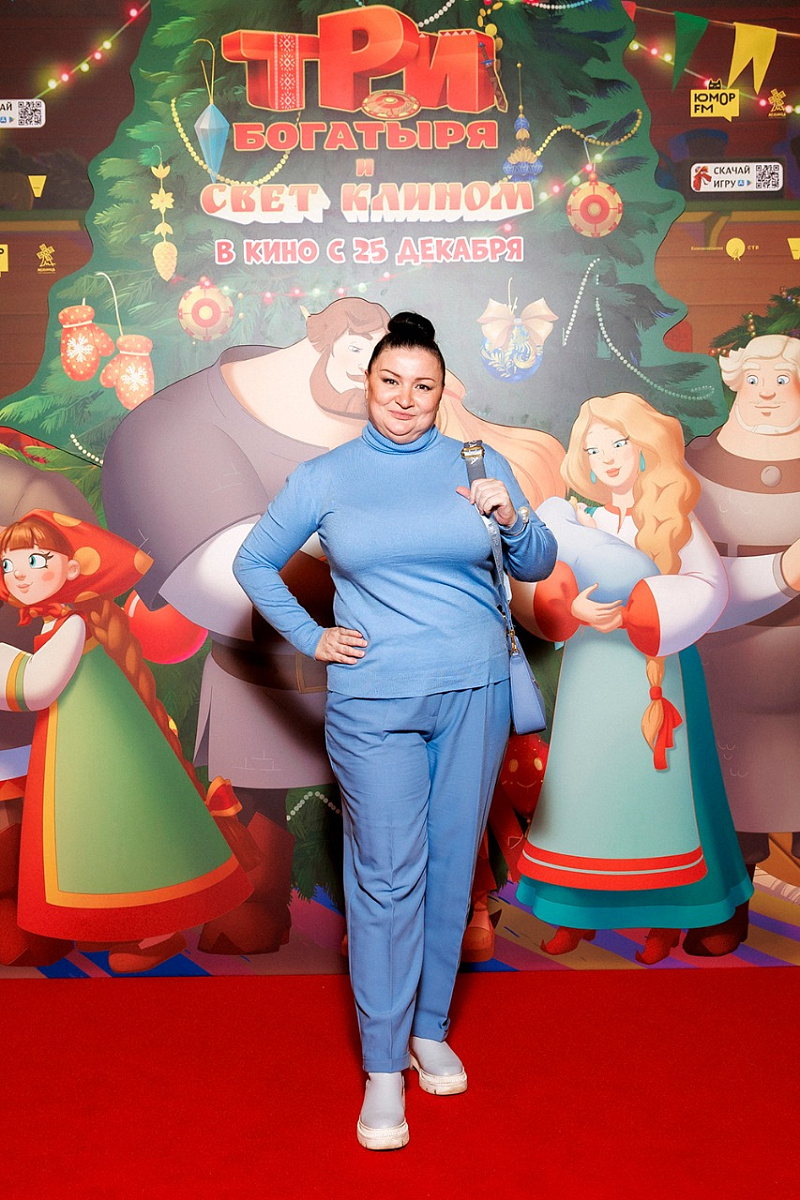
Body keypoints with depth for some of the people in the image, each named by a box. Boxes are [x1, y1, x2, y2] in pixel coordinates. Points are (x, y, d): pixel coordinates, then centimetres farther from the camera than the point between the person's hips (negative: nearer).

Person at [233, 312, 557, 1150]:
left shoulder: (479, 464, 5)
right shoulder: (324, 478, 2)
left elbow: (537, 566, 9)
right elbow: (253, 562, 11)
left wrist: (515, 520, -12)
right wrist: (309, 639, 2)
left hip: (475, 692, 2)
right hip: (375, 703, -2)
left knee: (452, 865, 11)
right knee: (386, 876, -1)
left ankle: (429, 1029, 30)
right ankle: (384, 1066, 13)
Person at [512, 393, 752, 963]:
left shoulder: (673, 517, 2)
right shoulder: (577, 519, 6)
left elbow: (710, 587, -10)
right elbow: (538, 594, -4)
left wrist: (631, 613, -19)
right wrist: (574, 609, -25)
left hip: (659, 672, -2)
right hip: (592, 674, 2)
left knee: (657, 784, 1)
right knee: (588, 781, 2)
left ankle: (665, 916, 12)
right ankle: (580, 910, 13)